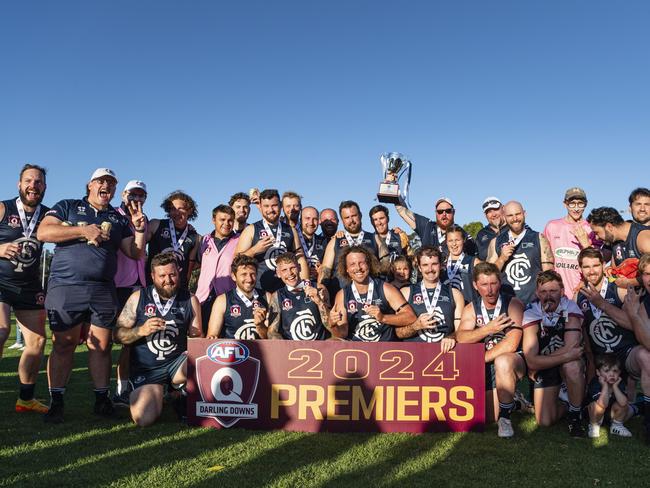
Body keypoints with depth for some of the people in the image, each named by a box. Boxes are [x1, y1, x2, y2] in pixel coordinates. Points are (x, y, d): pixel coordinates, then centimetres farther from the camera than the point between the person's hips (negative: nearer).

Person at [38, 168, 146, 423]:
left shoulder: (118, 220, 18)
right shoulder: (67, 207, 10)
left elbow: (135, 253, 15)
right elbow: (43, 233, -4)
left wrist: (139, 229, -1)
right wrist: (83, 231, -11)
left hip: (103, 291, 3)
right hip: (65, 287, -2)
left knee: (101, 345, 3)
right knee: (63, 345, 1)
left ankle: (102, 398, 13)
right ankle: (56, 402, 10)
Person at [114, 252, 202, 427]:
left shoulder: (190, 300, 3)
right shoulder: (138, 297, 0)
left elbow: (197, 339, 4)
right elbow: (118, 335, 0)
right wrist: (141, 331, -18)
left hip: (178, 363, 1)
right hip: (145, 369, -1)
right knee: (144, 418, -22)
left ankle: (186, 399, 3)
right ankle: (159, 392, 15)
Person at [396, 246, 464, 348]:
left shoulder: (454, 294, 10)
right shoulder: (406, 293, 8)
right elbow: (399, 333, 5)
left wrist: (451, 337, -13)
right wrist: (416, 326, -12)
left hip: (445, 350, 1)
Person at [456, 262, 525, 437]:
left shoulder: (513, 303, -12)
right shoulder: (471, 308, 1)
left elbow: (511, 344, -22)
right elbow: (461, 338, -17)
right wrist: (488, 328, -30)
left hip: (514, 361, -4)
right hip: (487, 367, 4)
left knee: (502, 362, -37)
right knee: (490, 418, -3)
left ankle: (506, 417, -17)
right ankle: (510, 401, 32)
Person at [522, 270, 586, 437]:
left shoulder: (570, 307, -16)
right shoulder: (531, 313, -16)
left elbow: (572, 346, -28)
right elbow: (531, 361, -22)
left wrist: (539, 363, -20)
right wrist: (566, 356, -27)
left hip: (569, 363, 0)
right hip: (544, 368, 1)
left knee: (572, 366, -37)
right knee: (545, 421, -11)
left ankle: (576, 417, -13)